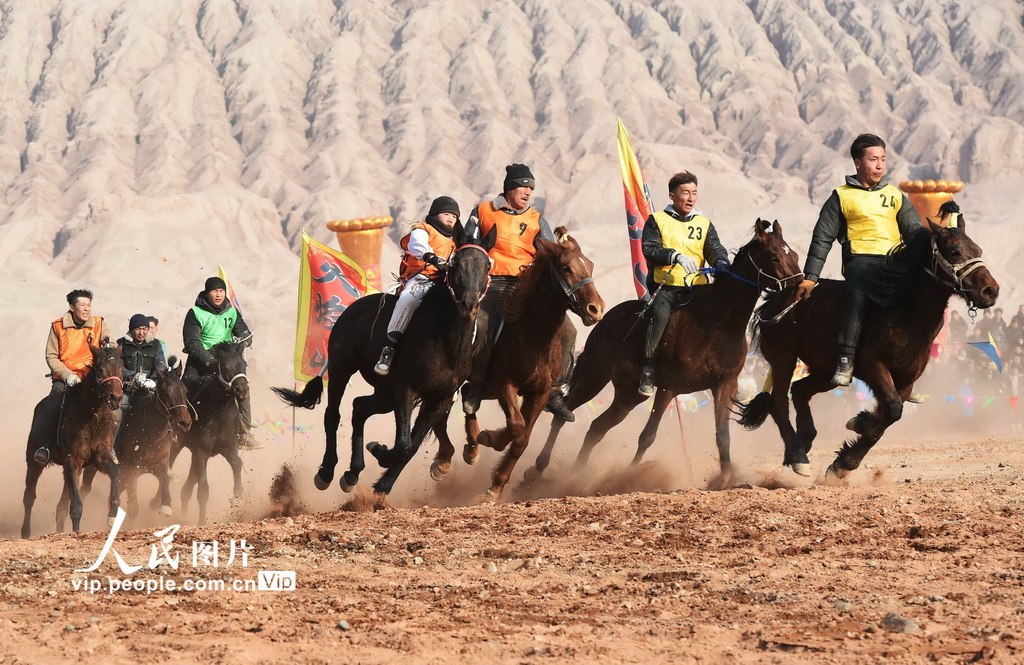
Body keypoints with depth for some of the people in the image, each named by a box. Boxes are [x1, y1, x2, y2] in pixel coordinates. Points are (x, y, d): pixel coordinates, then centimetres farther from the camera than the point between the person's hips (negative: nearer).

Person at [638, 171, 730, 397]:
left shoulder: (704, 224, 19)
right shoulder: (657, 221, 8)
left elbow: (714, 248, 6)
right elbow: (650, 249, -6)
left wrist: (721, 261, -19)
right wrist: (675, 256, -23)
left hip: (697, 286, 4)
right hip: (665, 285, -4)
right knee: (661, 313, -32)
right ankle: (647, 372, -26)